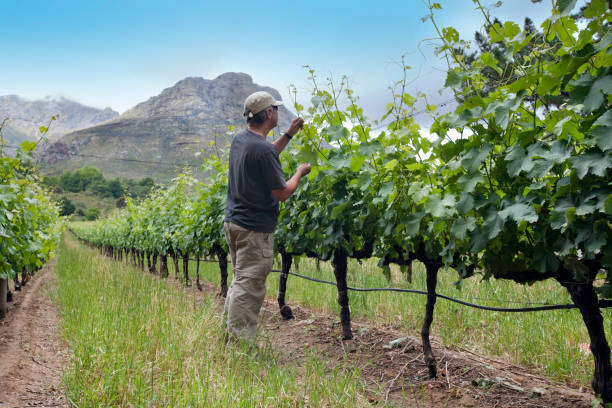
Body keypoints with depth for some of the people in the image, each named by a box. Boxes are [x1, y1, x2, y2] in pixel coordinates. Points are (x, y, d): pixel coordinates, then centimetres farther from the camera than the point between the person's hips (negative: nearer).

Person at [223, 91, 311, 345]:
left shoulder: (240, 139, 8)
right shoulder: (262, 149, -20)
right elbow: (282, 193, -16)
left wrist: (289, 134, 24)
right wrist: (300, 172, 1)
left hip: (233, 222, 10)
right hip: (254, 229, -10)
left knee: (239, 282, 19)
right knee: (248, 288, -4)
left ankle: (232, 336, 26)